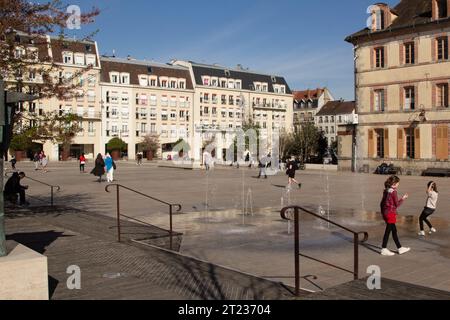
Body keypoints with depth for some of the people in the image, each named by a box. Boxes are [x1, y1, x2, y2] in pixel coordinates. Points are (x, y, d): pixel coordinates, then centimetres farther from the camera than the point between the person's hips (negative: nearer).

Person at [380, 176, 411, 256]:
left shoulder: (386, 191, 8)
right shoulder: (393, 192, -16)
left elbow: (382, 203, 12)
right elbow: (397, 204, -12)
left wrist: (382, 212, 19)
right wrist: (403, 199, 1)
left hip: (385, 212, 8)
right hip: (391, 213, -8)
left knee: (394, 230, 15)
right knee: (388, 231, 0)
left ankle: (400, 248, 25)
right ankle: (384, 249, 7)